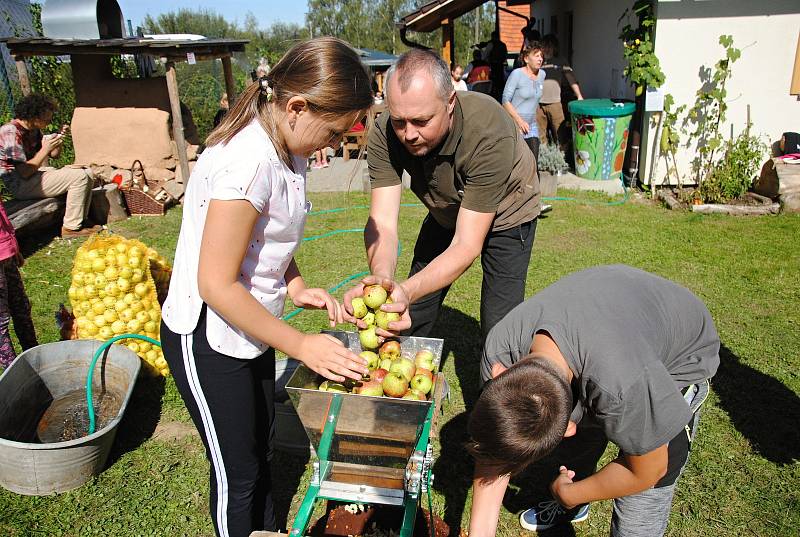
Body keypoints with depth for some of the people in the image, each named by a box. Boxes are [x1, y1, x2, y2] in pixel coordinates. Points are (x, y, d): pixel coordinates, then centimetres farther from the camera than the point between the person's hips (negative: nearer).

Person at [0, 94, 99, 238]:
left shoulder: (34, 129, 7)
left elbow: (54, 155, 16)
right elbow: (24, 173, -25)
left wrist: (60, 138, -2)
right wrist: (46, 149, -22)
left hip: (37, 174, 10)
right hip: (21, 184, -10)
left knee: (88, 174, 5)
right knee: (79, 177, -21)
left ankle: (80, 221, 7)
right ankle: (70, 228, -15)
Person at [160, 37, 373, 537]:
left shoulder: (286, 147, -1)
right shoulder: (247, 162, -30)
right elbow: (216, 285, -27)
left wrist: (297, 286, -4)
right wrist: (301, 345, -21)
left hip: (249, 327, 9)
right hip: (208, 339, -8)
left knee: (261, 445, 24)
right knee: (237, 472, 11)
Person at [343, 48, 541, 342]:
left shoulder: (490, 132, -39)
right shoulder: (385, 133, -28)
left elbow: (466, 245, -39)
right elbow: (382, 222, -31)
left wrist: (407, 291, -54)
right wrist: (381, 277, -53)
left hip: (504, 215, -3)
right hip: (446, 213, 4)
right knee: (413, 316, 8)